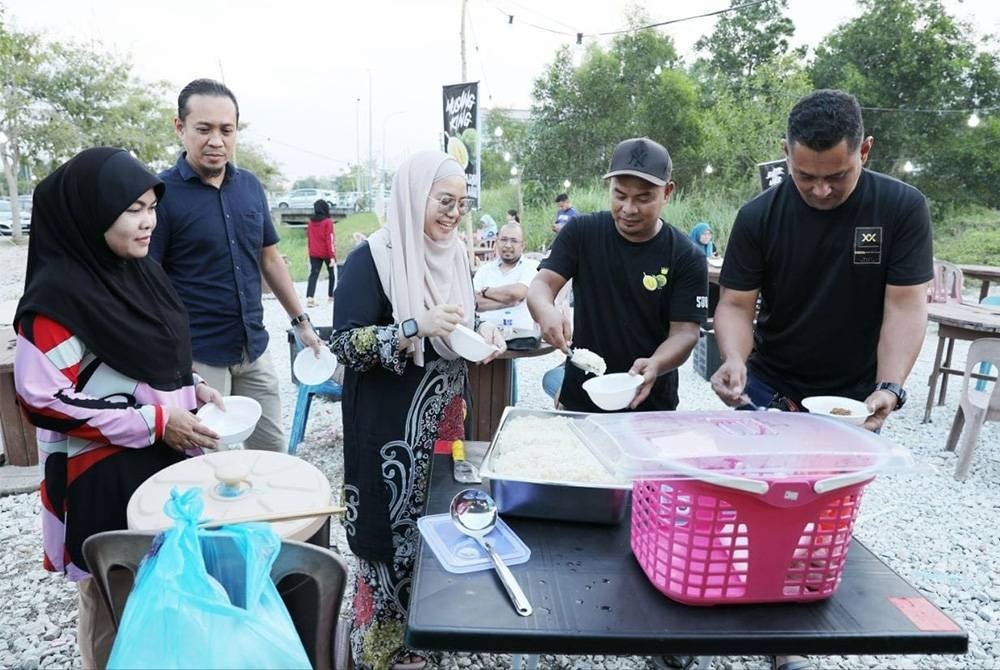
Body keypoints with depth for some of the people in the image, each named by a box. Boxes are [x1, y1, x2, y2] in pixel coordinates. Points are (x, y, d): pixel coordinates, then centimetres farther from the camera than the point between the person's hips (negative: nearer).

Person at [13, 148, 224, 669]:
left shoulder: (140, 270, 4)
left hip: (167, 460, 7)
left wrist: (191, 388, 0)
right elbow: (43, 399, -20)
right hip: (104, 476, -7)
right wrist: (155, 422, -22)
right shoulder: (58, 294, -18)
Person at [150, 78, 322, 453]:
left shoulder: (251, 186, 5)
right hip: (196, 356, -5)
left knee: (272, 451, 15)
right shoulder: (162, 193, -11)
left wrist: (300, 321, 13)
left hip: (254, 348, 5)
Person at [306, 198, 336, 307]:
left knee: (313, 274, -1)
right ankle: (331, 296, 21)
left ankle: (309, 298, -15)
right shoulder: (328, 222, -12)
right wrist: (332, 256, -15)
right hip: (326, 253, -4)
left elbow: (309, 237, 10)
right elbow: (330, 240, -15)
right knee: (333, 274, 15)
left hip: (314, 253, 4)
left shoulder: (311, 222, 4)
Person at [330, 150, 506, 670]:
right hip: (390, 427, -6)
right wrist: (417, 325, -29)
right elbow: (346, 344, -18)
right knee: (392, 535, 4)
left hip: (446, 418, 7)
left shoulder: (455, 255, 7)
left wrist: (483, 332, -6)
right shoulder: (373, 258, -14)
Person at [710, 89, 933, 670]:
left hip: (853, 398, 0)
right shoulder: (758, 217, -10)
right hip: (769, 388, 1)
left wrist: (890, 388, -25)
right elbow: (736, 304, -11)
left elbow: (906, 305, -12)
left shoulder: (903, 208, -10)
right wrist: (735, 361, -31)